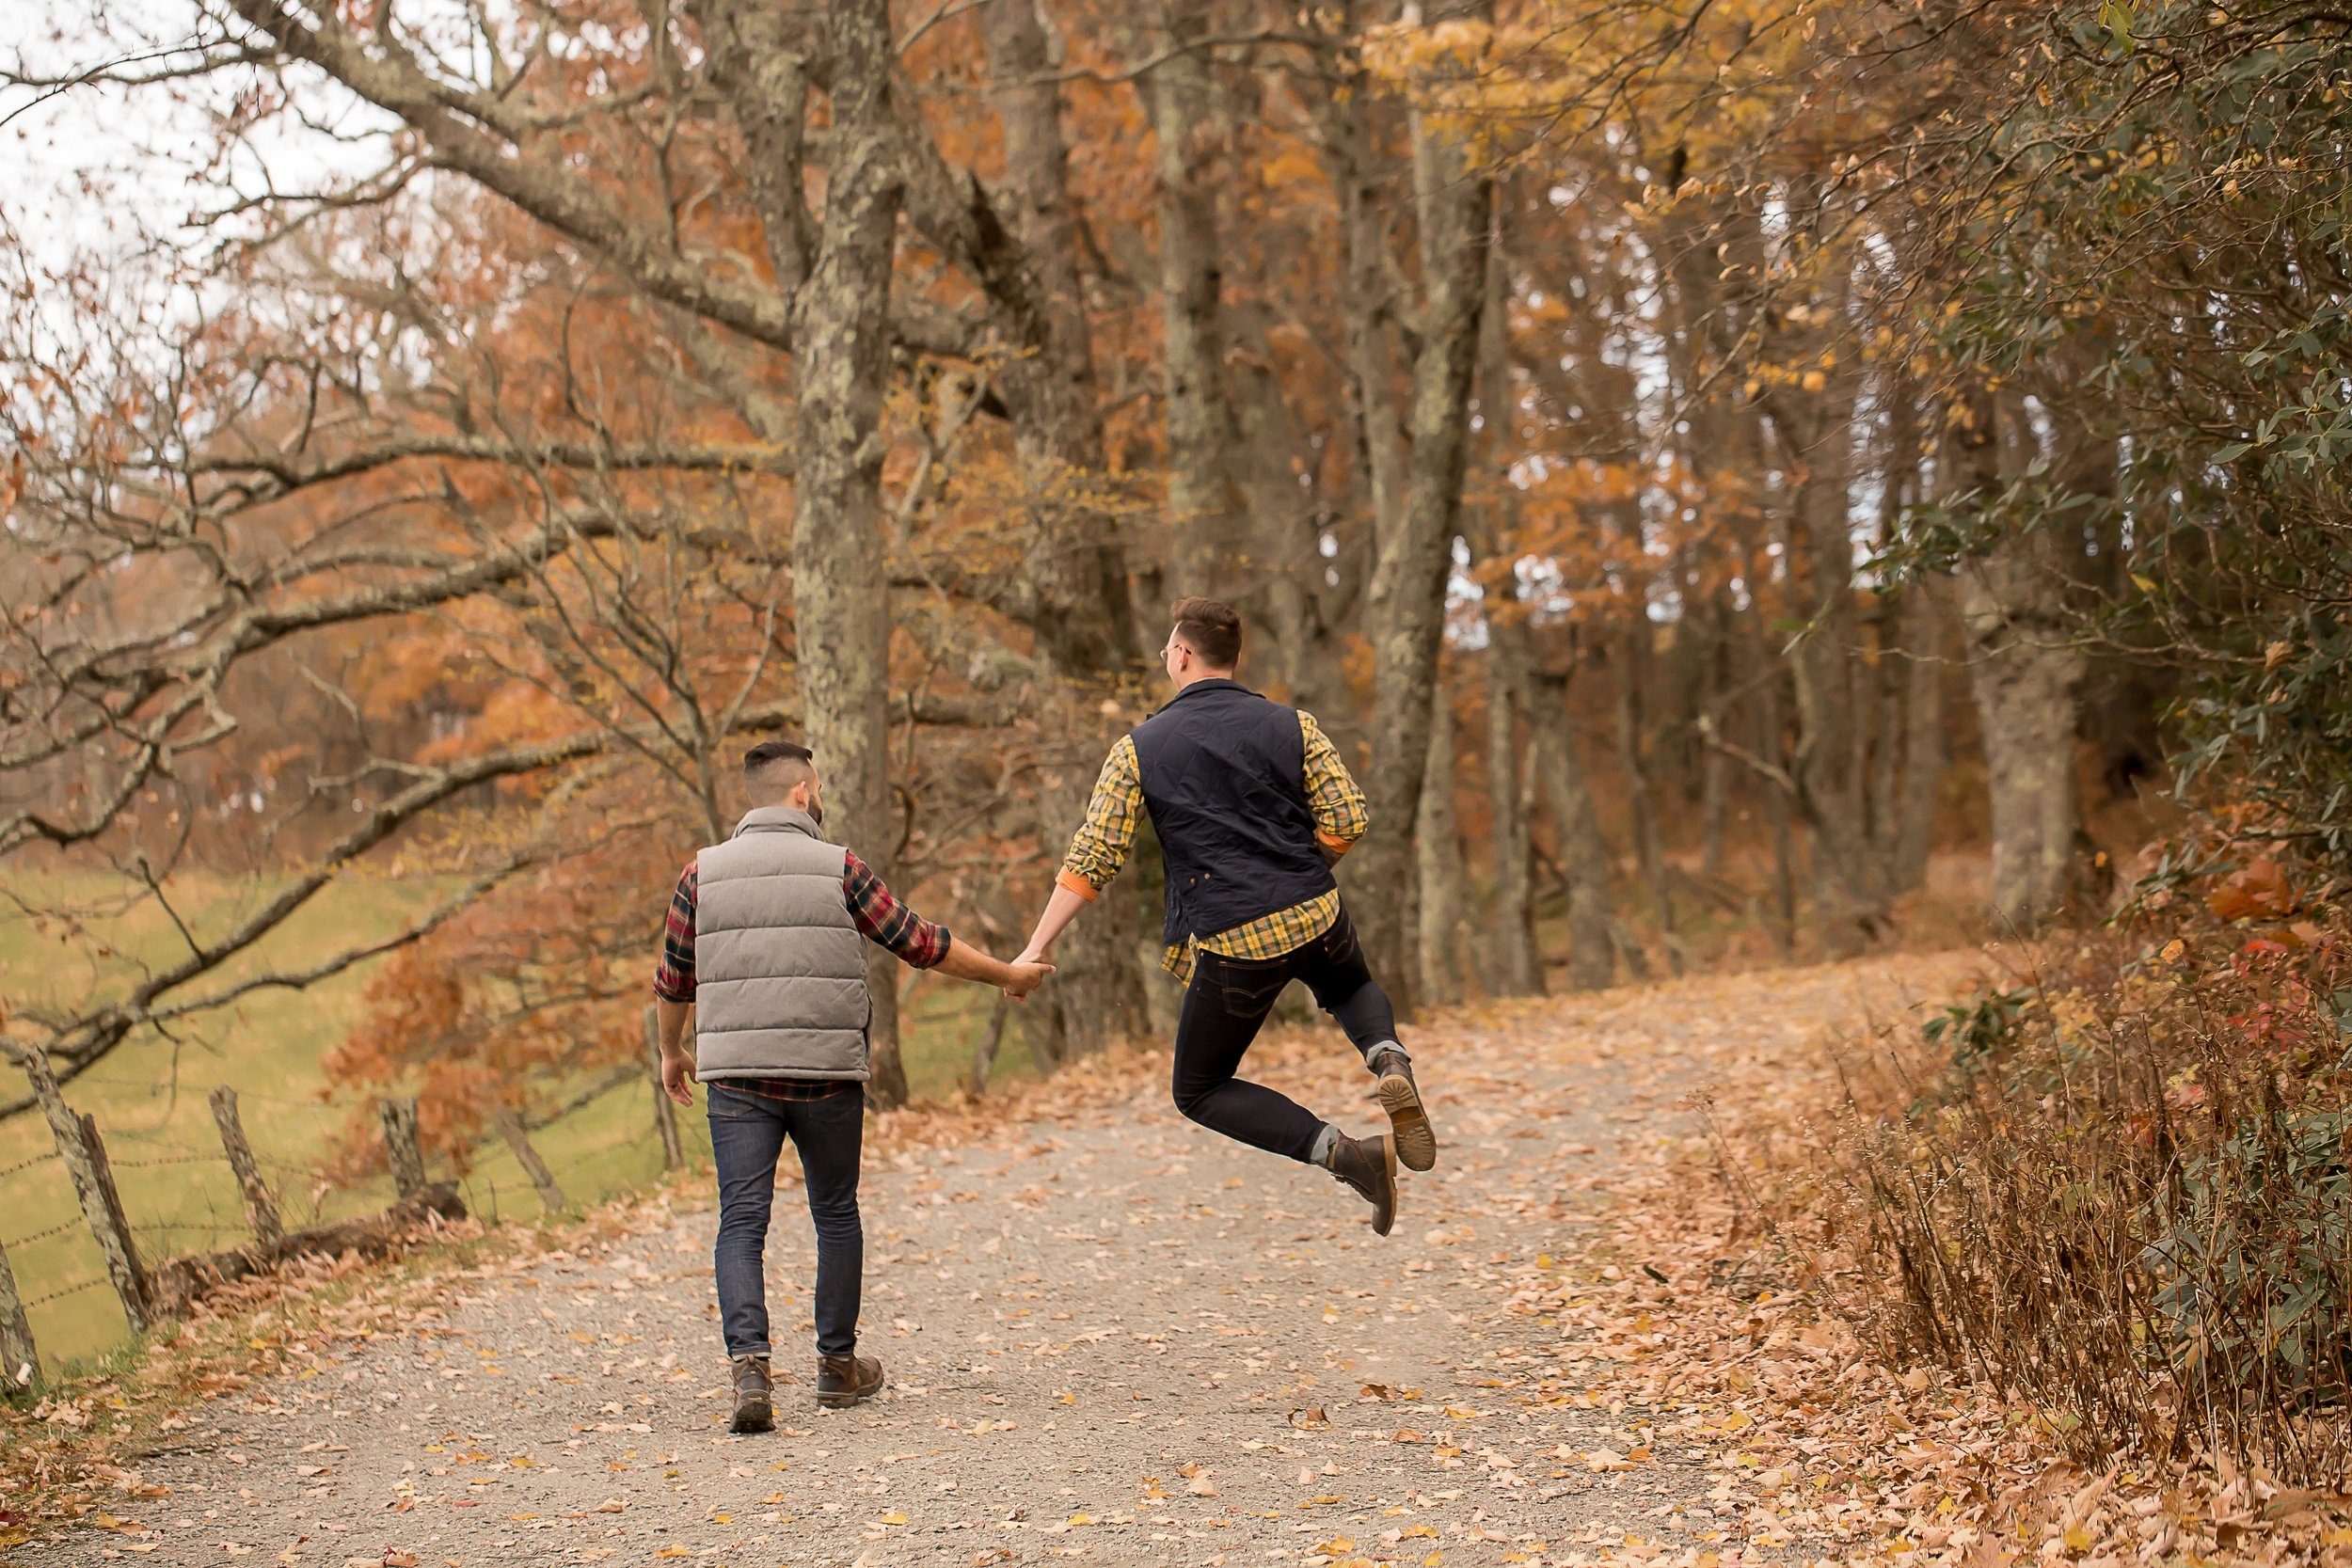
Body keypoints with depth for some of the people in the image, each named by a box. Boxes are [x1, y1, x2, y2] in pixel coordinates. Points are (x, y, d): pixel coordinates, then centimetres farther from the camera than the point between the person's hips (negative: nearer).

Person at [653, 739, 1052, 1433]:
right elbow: (922, 944, 2)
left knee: (741, 1222, 0)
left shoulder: (702, 873, 4)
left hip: (737, 1076, 1)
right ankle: (837, 1364, 25)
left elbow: (673, 980, 12)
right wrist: (1008, 975, 15)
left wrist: (671, 1051, 30)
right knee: (835, 1215, 16)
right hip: (827, 1074, -1)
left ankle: (749, 1363, -19)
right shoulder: (838, 869, -2)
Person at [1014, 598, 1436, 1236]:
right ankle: (1390, 1060, 0)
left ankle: (1343, 1154, -6)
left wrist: (1037, 948, 1)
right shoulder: (1293, 726, 5)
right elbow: (1348, 820, -2)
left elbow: (1094, 858, -4)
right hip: (1316, 919, 3)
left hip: (1232, 943, -3)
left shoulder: (1138, 749, 1)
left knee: (1199, 1092, 16)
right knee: (1352, 987, 37)